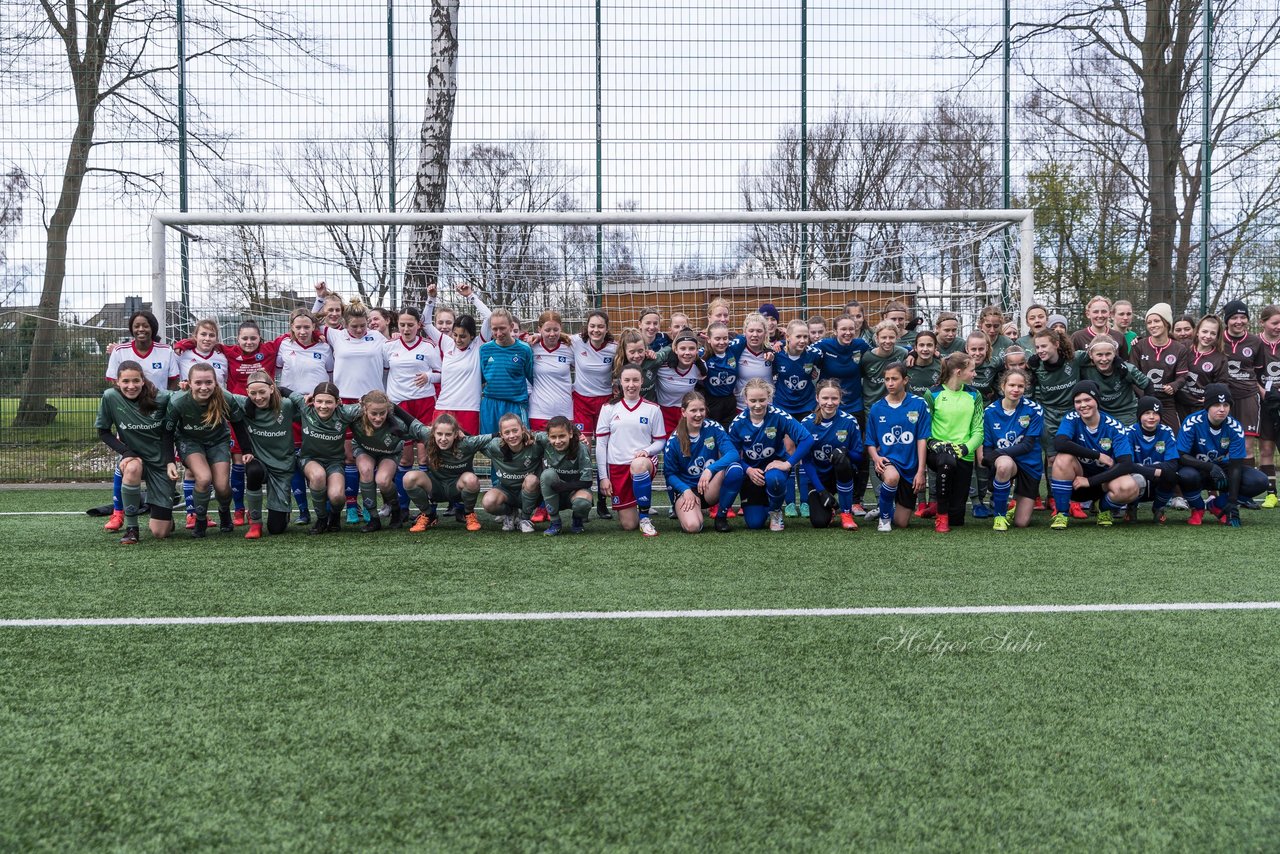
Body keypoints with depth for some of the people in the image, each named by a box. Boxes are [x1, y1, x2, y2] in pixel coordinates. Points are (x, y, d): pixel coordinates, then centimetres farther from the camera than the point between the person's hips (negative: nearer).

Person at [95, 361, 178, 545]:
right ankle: (130, 528, -18)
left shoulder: (161, 399, -14)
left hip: (161, 462, -1)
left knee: (160, 533, -8)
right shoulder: (110, 397, -14)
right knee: (133, 469, -40)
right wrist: (126, 452, -18)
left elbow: (167, 433, -1)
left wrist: (170, 462, -13)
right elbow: (103, 432, -3)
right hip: (133, 457, 1)